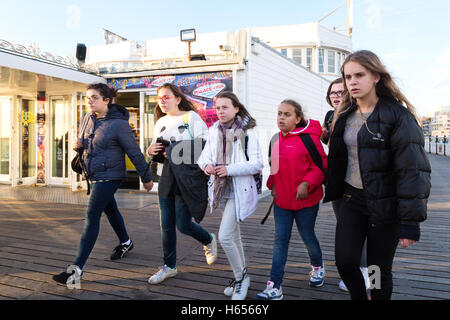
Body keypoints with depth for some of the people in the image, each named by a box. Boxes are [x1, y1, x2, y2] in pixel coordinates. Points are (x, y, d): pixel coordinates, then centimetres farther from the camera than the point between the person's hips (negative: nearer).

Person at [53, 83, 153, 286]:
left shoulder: (119, 124, -19)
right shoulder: (87, 118, 3)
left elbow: (134, 153, -13)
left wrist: (146, 178, -6)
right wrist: (79, 144, -6)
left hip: (109, 176, -8)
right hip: (93, 175, 8)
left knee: (92, 216, -11)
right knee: (110, 209, 22)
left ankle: (77, 269, -7)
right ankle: (125, 243, 45)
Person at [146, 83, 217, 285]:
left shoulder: (191, 117, -4)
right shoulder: (160, 122, 14)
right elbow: (154, 151, 21)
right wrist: (150, 151, -3)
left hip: (186, 178, -6)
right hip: (166, 178, 6)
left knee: (183, 225, -1)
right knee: (166, 225, 8)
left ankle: (209, 240, 31)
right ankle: (169, 266, 23)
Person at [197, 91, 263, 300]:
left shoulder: (247, 133, -10)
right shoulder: (214, 131, 8)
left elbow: (257, 164, -14)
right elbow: (204, 155, 9)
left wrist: (230, 169, -24)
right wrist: (206, 165, -14)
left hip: (239, 190, -6)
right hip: (222, 189, 7)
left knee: (224, 236, -12)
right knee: (234, 235, 17)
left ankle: (240, 277, 11)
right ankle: (241, 277, 34)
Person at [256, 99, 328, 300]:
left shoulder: (308, 138, -14)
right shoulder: (277, 139, 6)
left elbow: (321, 165, -12)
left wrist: (306, 183, -23)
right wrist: (272, 184, 6)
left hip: (305, 201, -5)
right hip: (281, 200, 5)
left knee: (307, 237, 13)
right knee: (280, 240, 4)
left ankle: (318, 267, 44)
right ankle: (275, 287, 8)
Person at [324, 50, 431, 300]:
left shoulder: (397, 115, -12)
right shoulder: (344, 116, 8)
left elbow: (413, 170, -16)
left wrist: (411, 220, -19)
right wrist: (333, 193, 12)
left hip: (384, 204, -4)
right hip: (352, 200, 5)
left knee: (380, 270, 7)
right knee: (345, 261, -2)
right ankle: (360, 297, 27)